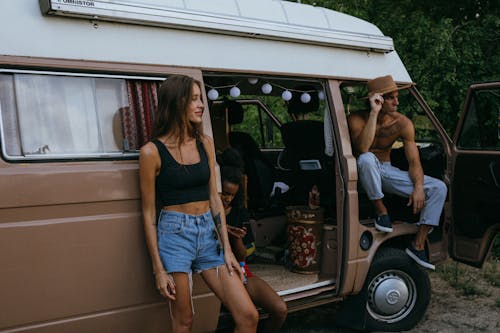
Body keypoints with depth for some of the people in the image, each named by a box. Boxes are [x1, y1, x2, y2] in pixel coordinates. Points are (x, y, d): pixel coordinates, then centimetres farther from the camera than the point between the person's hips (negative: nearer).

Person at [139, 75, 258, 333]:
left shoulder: (205, 144, 7)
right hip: (175, 234, -4)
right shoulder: (152, 151, -7)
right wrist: (159, 270, -6)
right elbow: (148, 213, -4)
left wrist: (227, 249, 3)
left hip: (208, 233, 5)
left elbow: (214, 198, 9)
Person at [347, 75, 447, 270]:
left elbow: (413, 161, -7)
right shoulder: (357, 119, -17)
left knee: (439, 188, -11)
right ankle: (381, 211, -21)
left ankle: (418, 245, -10)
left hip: (387, 171, 4)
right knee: (367, 159, -42)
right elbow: (362, 148, -36)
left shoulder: (403, 124, -6)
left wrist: (418, 187, -25)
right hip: (365, 172, -4)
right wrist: (374, 113, -35)